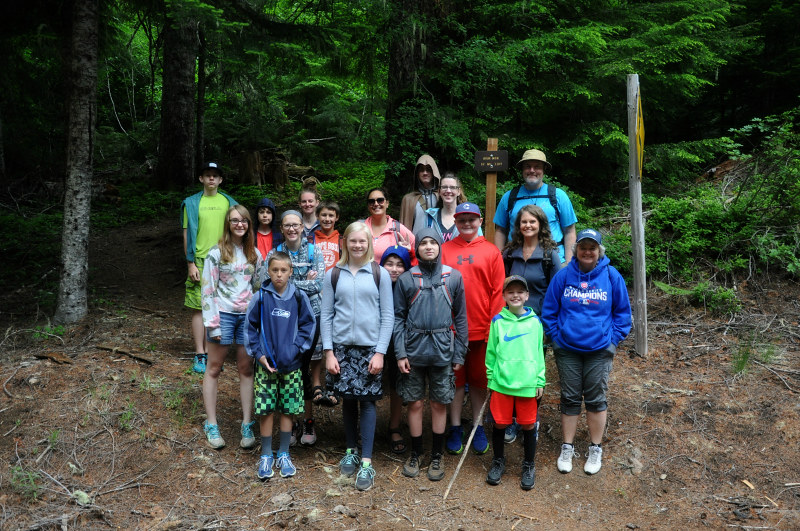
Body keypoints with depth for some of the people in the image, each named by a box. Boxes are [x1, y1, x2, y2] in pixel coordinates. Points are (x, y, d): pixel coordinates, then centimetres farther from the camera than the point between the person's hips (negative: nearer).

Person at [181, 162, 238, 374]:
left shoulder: (229, 203, 10)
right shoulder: (191, 203, 6)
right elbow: (187, 234, 4)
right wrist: (191, 263, -4)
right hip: (200, 262, -1)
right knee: (199, 308, -1)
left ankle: (210, 352, 13)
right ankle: (200, 355, 5)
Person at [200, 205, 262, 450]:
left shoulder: (254, 254, 9)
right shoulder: (217, 253, -3)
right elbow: (208, 289, -6)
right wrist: (212, 322, -11)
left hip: (248, 315, 3)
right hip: (223, 314, -3)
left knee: (246, 368, 5)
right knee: (214, 368, 5)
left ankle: (247, 425, 11)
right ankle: (211, 425, 14)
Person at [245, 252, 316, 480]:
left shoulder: (299, 297, -3)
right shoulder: (260, 297, -5)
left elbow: (308, 324, 4)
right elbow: (250, 327, 2)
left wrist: (296, 348, -7)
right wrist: (258, 354, -5)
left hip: (292, 365, 1)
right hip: (266, 364, -1)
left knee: (288, 409, 8)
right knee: (265, 410, 3)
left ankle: (284, 454, 24)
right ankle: (266, 456, 19)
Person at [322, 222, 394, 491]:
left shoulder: (380, 274, 2)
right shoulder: (333, 274, 6)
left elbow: (388, 316, 0)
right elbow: (326, 315, 6)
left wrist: (380, 352, -6)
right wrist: (328, 351, -2)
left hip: (370, 347, -2)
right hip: (341, 346, 2)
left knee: (367, 400, -1)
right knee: (348, 399, 8)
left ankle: (366, 462, 5)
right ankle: (351, 451, 26)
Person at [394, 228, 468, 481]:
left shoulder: (453, 277, 3)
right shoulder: (406, 279, 2)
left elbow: (461, 318, 5)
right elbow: (398, 318, 2)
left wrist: (459, 354, 1)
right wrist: (400, 353, -6)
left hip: (442, 351, 0)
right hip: (414, 349, 0)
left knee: (439, 403, 8)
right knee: (415, 403, 8)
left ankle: (436, 456, 24)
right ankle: (415, 454, 25)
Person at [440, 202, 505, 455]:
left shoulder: (491, 252, 2)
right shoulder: (444, 250, 4)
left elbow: (498, 292, 0)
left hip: (481, 328, 0)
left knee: (479, 379, 11)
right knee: (455, 379, 10)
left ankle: (478, 427, 26)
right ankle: (455, 428, 23)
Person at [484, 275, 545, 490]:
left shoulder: (534, 321, 2)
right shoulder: (498, 321, 1)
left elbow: (539, 353, 6)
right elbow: (491, 352, 7)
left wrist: (540, 381, 4)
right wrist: (491, 378, 5)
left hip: (528, 384, 0)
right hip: (502, 383, 0)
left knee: (528, 425, 8)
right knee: (499, 424, 8)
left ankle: (529, 465, 28)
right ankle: (498, 461, 30)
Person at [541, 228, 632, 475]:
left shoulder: (611, 276, -4)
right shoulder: (563, 276, -4)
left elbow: (622, 312, 5)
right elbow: (549, 310, 5)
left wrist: (614, 338, -2)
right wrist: (556, 336, -1)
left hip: (599, 350, 0)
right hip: (567, 348, 1)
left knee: (596, 399, 9)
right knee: (569, 398, 9)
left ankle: (596, 450, 25)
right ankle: (567, 448, 23)